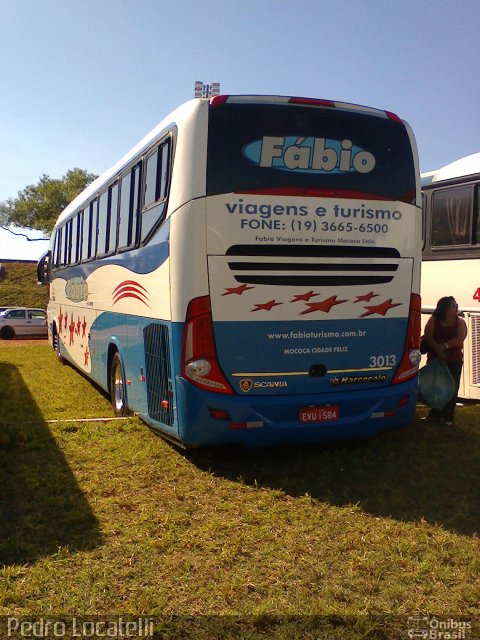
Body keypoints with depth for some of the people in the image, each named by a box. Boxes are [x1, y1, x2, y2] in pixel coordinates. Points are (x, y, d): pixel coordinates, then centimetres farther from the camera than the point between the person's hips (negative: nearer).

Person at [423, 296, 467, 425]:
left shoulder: (460, 322, 0)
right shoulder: (434, 320, 0)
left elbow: (460, 339, -14)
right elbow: (428, 337, -9)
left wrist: (445, 346, -24)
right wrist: (438, 350, -22)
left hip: (454, 361, 0)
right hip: (434, 359, 1)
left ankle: (447, 416, 7)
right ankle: (434, 413, 19)